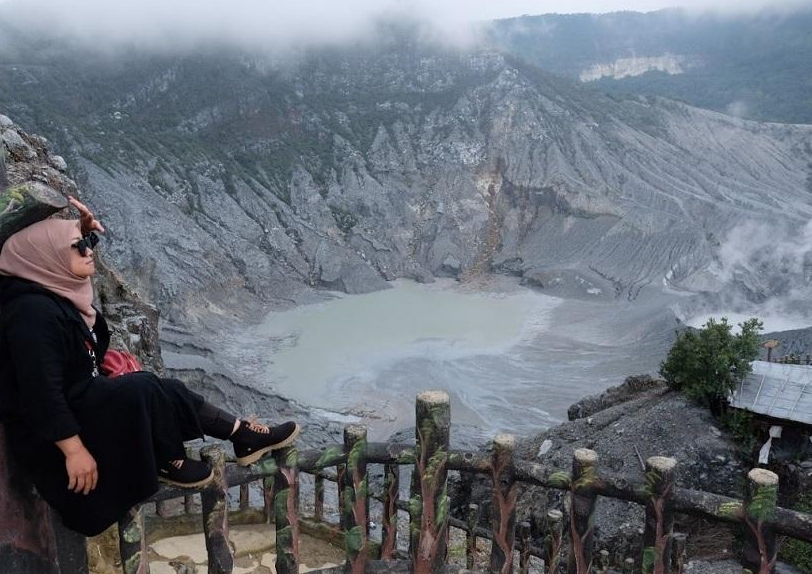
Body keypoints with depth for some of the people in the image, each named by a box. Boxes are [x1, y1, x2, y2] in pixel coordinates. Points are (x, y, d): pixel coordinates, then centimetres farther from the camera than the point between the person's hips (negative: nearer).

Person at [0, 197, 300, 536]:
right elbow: (41, 391, -30)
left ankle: (243, 437, 3)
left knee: (168, 392, 0)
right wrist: (74, 451, -28)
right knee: (142, 388, -26)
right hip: (49, 436, -10)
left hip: (80, 401, 10)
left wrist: (84, 229, 4)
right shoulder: (33, 312, -29)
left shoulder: (53, 292, 1)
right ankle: (169, 464, -5)